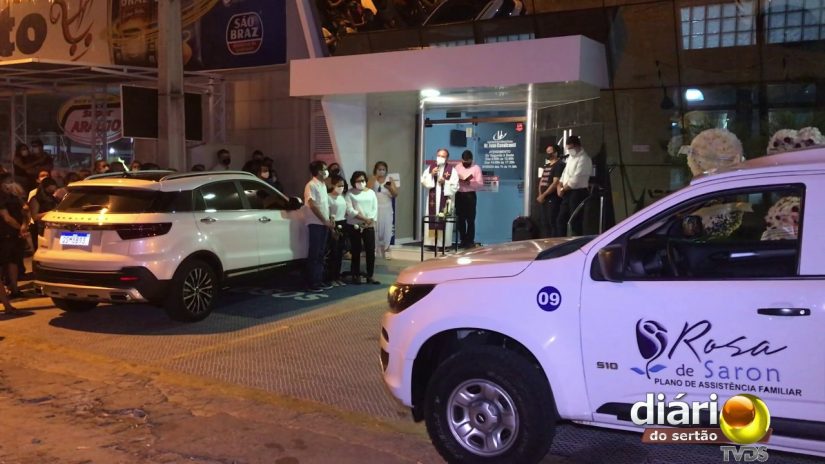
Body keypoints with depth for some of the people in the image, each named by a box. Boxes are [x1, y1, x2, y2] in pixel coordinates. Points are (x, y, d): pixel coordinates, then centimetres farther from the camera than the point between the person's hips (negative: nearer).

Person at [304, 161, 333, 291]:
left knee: (321, 254, 11)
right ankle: (312, 283, -3)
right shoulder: (311, 185, -11)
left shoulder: (323, 185, 15)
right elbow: (313, 205, -17)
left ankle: (320, 280, 17)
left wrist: (330, 220, 9)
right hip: (315, 223, -8)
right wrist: (325, 221, -15)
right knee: (314, 254, -6)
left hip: (324, 224, 8)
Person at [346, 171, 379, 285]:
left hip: (369, 226, 3)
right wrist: (363, 218, -17)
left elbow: (375, 208, 6)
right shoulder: (350, 193, 1)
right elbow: (349, 210, -10)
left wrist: (371, 220, -10)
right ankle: (356, 275, 11)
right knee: (356, 251, 2)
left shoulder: (371, 193, 11)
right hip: (354, 225, -3)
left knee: (371, 251, -1)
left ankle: (370, 276, 7)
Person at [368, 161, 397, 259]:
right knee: (375, 229, -4)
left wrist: (389, 188, -21)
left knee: (386, 229, -2)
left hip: (387, 209, 1)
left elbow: (395, 194, -1)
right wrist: (375, 177, -13)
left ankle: (386, 250, 8)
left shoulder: (389, 180, 5)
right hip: (374, 208, -1)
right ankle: (374, 249, 5)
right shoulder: (372, 179, 4)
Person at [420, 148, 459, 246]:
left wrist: (445, 182, -16)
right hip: (432, 199, 3)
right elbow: (423, 181, 4)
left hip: (445, 199, -3)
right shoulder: (430, 168, 10)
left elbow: (455, 186, -3)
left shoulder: (451, 170, 1)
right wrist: (431, 175, -10)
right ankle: (431, 242, 4)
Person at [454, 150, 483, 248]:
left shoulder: (476, 168, 1)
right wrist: (459, 181, -13)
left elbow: (480, 183, -5)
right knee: (460, 219, 6)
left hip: (470, 195, -3)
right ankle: (463, 240, 13)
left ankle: (470, 241, 2)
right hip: (459, 195, 3)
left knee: (470, 219, -4)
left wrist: (470, 182, -19)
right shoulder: (457, 167, 12)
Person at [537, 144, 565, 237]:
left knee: (553, 223, -8)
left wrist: (543, 195, -14)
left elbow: (555, 183, -17)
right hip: (545, 199, 9)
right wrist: (540, 195, 4)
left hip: (553, 199, -9)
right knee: (545, 223, 12)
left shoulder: (559, 165, -10)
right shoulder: (546, 165, 18)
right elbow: (541, 181, 20)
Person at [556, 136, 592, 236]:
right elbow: (565, 173, 20)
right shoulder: (570, 157, 16)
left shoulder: (584, 159, -14)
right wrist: (560, 185, 3)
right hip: (567, 193, 9)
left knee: (575, 222, -6)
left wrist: (563, 189, -8)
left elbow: (575, 179, -19)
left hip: (578, 193, -9)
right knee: (561, 220, 12)